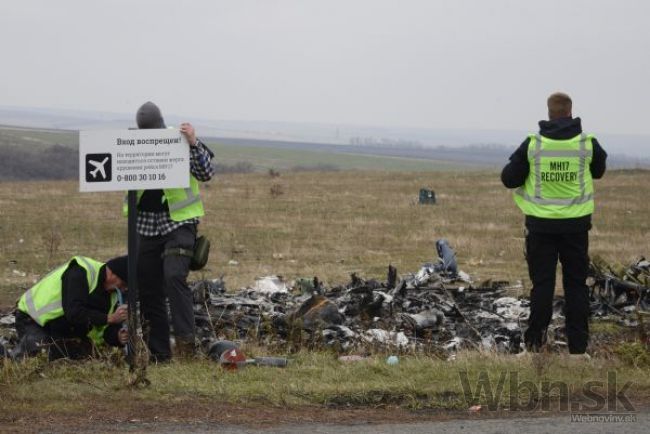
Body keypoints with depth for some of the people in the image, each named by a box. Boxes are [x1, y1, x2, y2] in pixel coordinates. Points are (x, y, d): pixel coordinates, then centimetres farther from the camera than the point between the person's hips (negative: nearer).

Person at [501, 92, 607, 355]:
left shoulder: (532, 144, -9)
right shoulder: (587, 143, -6)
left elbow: (509, 179, -5)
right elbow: (599, 171, 14)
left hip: (541, 224, 0)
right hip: (576, 224, 0)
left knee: (542, 282, 7)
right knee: (576, 284, 8)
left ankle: (535, 339, 7)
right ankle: (578, 344, 9)